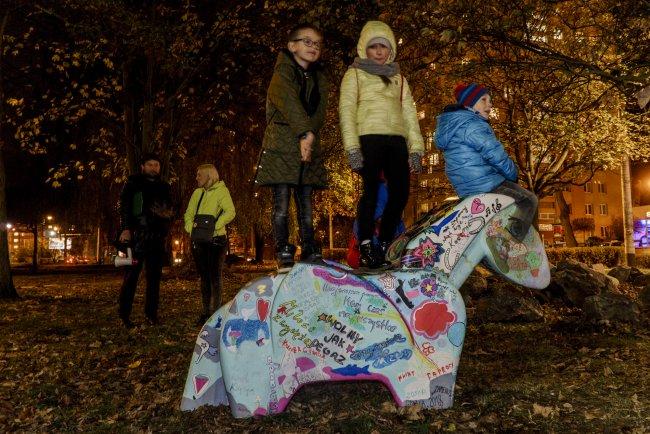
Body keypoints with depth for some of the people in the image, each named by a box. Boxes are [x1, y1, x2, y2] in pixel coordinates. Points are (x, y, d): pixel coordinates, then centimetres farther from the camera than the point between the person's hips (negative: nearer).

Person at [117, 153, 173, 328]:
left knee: (155, 275, 5)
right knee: (132, 274, -6)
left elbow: (170, 209, 27)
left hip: (158, 236, 5)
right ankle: (124, 314, -1)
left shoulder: (164, 187, 18)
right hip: (137, 235, -5)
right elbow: (124, 206, -5)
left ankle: (151, 312, 13)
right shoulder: (133, 183, 4)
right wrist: (126, 229, -16)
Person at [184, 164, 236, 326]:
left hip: (216, 240, -6)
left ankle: (216, 311, 4)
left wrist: (214, 226, -23)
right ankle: (206, 311, 17)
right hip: (199, 241, 6)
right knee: (204, 276, 10)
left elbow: (230, 212, -16)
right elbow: (188, 214, 14)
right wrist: (191, 228, -5)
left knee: (215, 276, -2)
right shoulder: (197, 193, 15)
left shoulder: (221, 191, -4)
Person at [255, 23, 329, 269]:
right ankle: (284, 256, -4)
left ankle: (310, 254, 9)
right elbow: (289, 104, -16)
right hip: (281, 145, -5)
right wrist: (303, 134, -28)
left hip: (309, 147, 5)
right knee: (282, 205, -7)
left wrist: (310, 134, -17)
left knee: (306, 205, 5)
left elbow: (320, 111, 2)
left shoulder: (319, 78, 18)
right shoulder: (283, 72, 2)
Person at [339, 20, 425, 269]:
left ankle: (385, 246, 9)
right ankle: (366, 248, -6)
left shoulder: (399, 78, 26)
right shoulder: (355, 74, 13)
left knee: (400, 192, -2)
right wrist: (352, 147, -12)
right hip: (369, 138, -4)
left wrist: (416, 148, 7)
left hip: (397, 139, 4)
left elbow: (409, 113, 19)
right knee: (371, 190, -10)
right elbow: (346, 110, 1)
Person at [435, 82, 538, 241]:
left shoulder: (451, 124, 17)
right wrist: (513, 175, -2)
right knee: (529, 200, 1)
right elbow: (496, 155, -20)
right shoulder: (473, 124, -14)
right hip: (485, 185, -10)